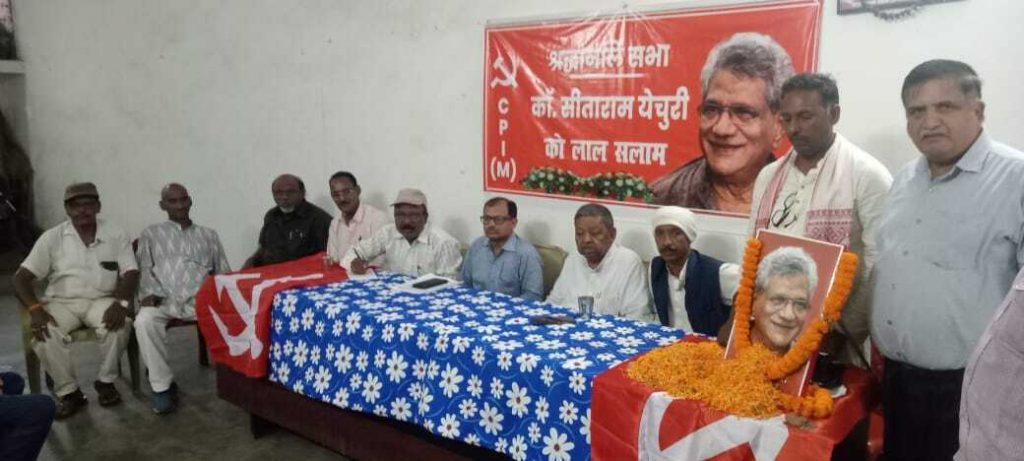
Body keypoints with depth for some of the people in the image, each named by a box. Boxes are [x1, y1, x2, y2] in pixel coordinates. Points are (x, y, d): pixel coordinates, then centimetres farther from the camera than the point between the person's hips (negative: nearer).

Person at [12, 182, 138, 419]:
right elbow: (22, 276, -3)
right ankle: (68, 391, -11)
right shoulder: (52, 237, 0)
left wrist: (121, 302, -26)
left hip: (101, 300, 0)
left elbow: (131, 274, -6)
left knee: (120, 325, -32)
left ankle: (106, 381, -7)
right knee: (45, 333, -31)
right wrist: (35, 308, -21)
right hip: (61, 301, 1)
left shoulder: (116, 235, 0)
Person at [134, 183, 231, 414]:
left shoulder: (209, 235, 24)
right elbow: (145, 270, 10)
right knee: (144, 320, -35)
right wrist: (150, 293, -11)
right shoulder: (151, 234, 21)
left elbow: (224, 271, 17)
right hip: (164, 299, 0)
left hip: (202, 298, 0)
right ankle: (162, 385, -21)